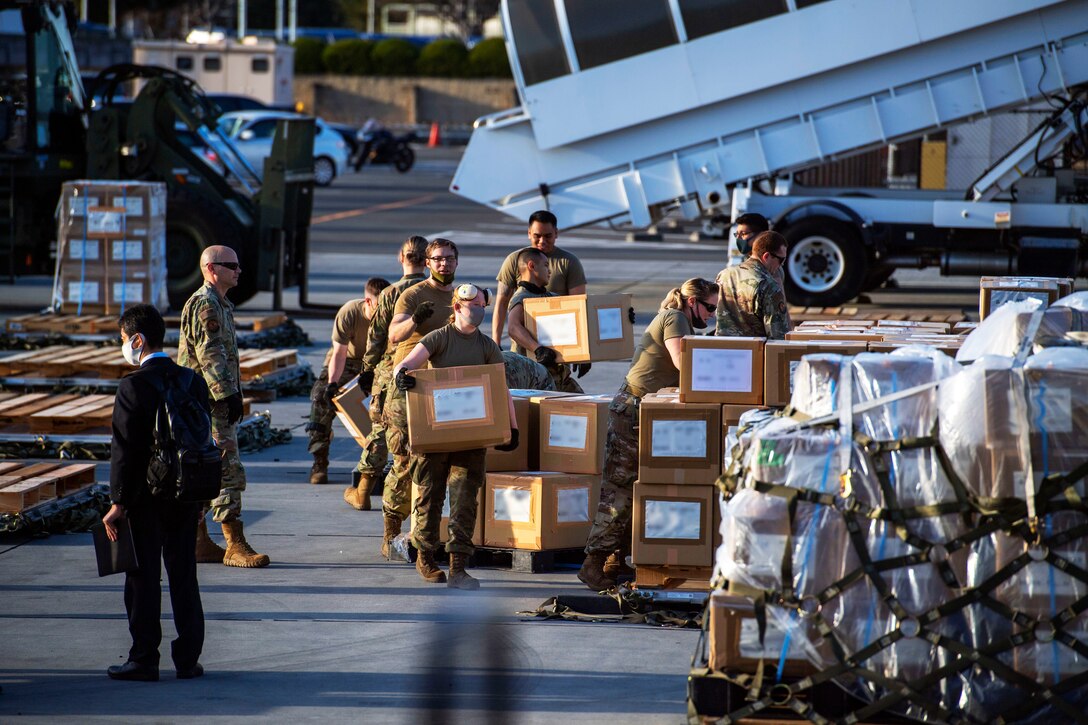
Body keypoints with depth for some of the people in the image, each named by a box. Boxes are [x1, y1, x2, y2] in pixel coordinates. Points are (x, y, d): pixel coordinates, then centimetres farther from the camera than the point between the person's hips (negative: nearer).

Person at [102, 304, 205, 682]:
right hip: (187, 496, 5)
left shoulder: (133, 386, -14)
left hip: (145, 496, -5)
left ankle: (144, 660, 4)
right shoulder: (193, 381, 4)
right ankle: (188, 658, 12)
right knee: (184, 576, 10)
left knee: (144, 578, 2)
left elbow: (125, 448, -15)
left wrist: (118, 502, -11)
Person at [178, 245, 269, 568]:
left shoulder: (218, 304, 20)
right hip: (210, 401, -11)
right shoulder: (206, 304, -13)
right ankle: (235, 546, -13)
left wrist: (232, 394, 24)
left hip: (207, 404, 11)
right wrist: (228, 394, -23)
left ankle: (198, 541, 15)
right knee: (228, 472, -12)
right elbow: (210, 354, -21)